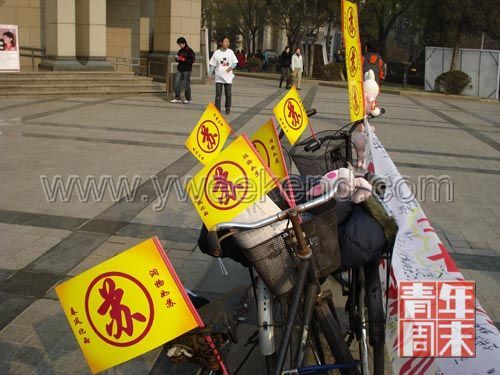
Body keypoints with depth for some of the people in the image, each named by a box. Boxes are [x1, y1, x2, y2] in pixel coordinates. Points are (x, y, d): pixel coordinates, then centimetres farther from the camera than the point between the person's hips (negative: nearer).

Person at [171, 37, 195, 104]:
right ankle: (177, 98, 10)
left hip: (186, 70, -7)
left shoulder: (189, 51, -9)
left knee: (186, 85, 0)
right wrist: (177, 58, -1)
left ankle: (187, 99, 12)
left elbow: (192, 60, -15)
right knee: (176, 84, 2)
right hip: (180, 69, 7)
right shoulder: (180, 51, 13)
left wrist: (183, 59, -18)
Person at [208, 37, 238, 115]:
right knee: (218, 94, -2)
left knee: (228, 94, 5)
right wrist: (209, 75, 0)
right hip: (219, 77, -1)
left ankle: (228, 109, 18)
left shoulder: (230, 52, 3)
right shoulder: (216, 53, 0)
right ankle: (217, 108, 5)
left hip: (228, 77, 1)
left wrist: (231, 67, -14)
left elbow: (235, 62, 6)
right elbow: (212, 65, 3)